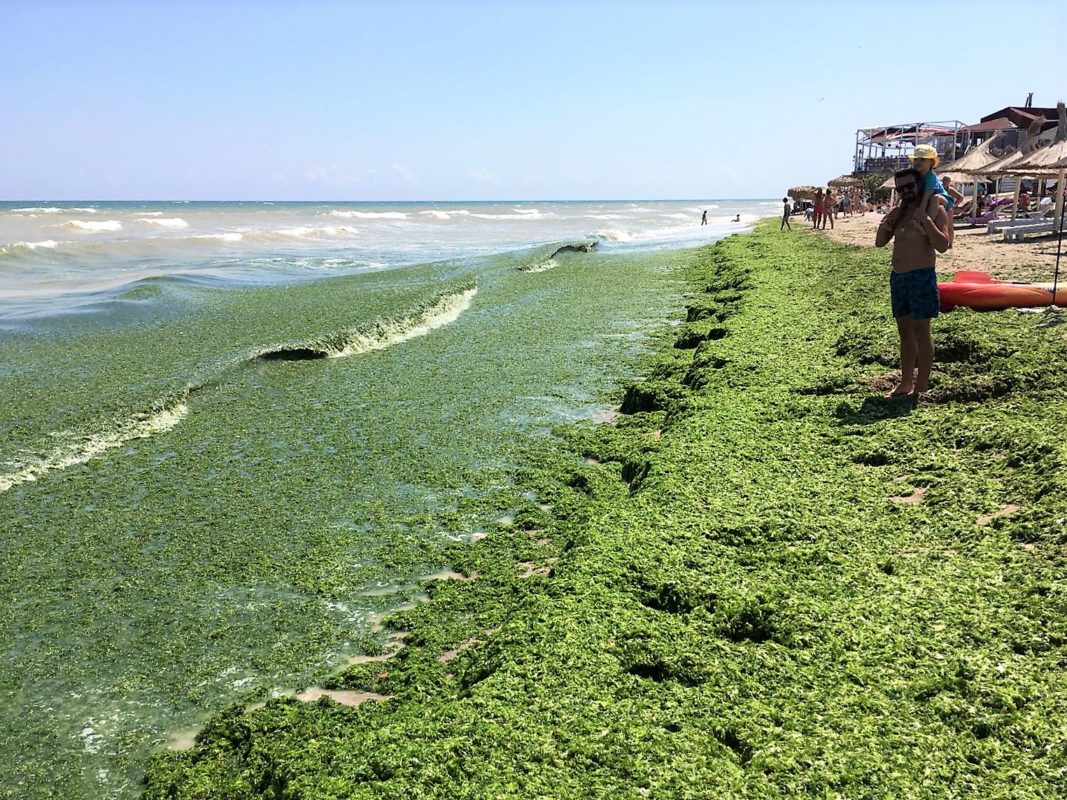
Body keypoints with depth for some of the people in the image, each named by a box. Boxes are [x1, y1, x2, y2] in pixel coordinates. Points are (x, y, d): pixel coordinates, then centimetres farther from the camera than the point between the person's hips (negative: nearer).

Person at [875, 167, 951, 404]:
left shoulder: (935, 210, -6)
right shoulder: (899, 212, 14)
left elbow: (942, 245, -16)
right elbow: (880, 242, 15)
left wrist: (926, 221, -23)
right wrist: (885, 224, -4)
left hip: (921, 277, -7)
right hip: (898, 277, 7)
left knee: (921, 331, -6)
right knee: (904, 331, 12)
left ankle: (921, 387, -3)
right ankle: (906, 383, 20)